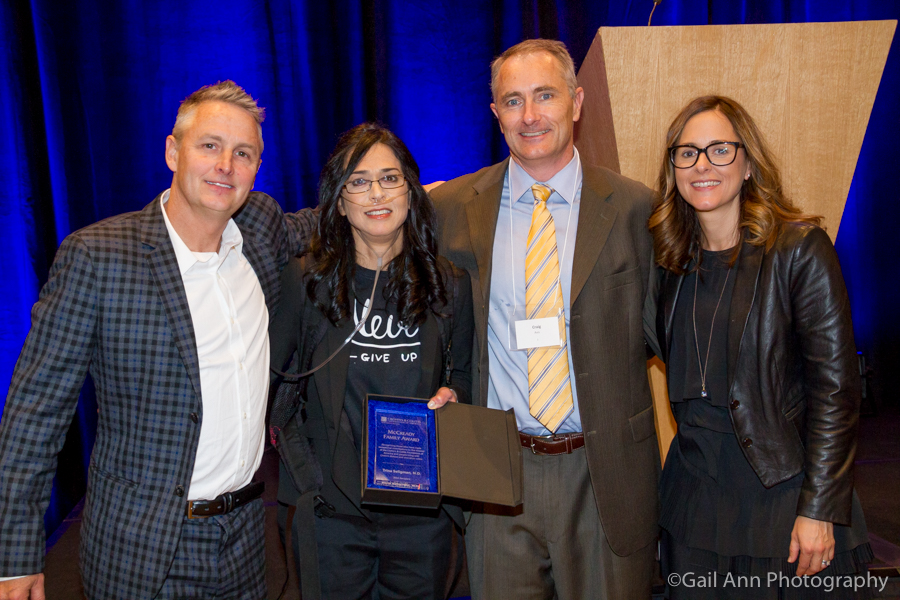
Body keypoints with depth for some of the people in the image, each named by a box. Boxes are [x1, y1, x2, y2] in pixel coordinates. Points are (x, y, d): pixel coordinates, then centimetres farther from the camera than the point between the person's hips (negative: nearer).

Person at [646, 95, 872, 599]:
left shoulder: (800, 249, -11)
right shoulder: (676, 257, 4)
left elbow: (836, 386, -12)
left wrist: (819, 510, -14)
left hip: (780, 491, -4)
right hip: (692, 493, 5)